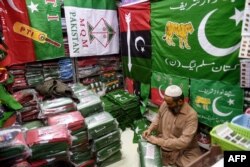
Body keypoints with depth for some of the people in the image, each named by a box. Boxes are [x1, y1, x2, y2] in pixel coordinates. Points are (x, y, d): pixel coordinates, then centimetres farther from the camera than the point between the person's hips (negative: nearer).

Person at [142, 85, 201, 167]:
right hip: (163, 146, 4)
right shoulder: (165, 105, -9)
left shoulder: (191, 115, -23)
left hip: (184, 151, -3)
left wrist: (157, 141, -28)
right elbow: (158, 118, 13)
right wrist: (150, 129, -5)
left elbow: (183, 142, -28)